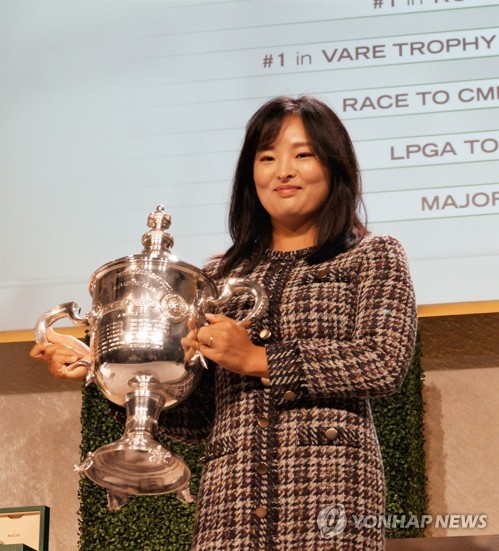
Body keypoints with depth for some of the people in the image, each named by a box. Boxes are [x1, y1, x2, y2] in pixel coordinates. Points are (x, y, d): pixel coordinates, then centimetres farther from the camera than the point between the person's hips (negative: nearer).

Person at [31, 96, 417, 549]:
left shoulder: (372, 256, 10)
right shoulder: (221, 275, 19)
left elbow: (387, 363, -7)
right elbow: (198, 418, 17)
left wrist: (260, 360, -8)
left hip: (328, 492, -3)